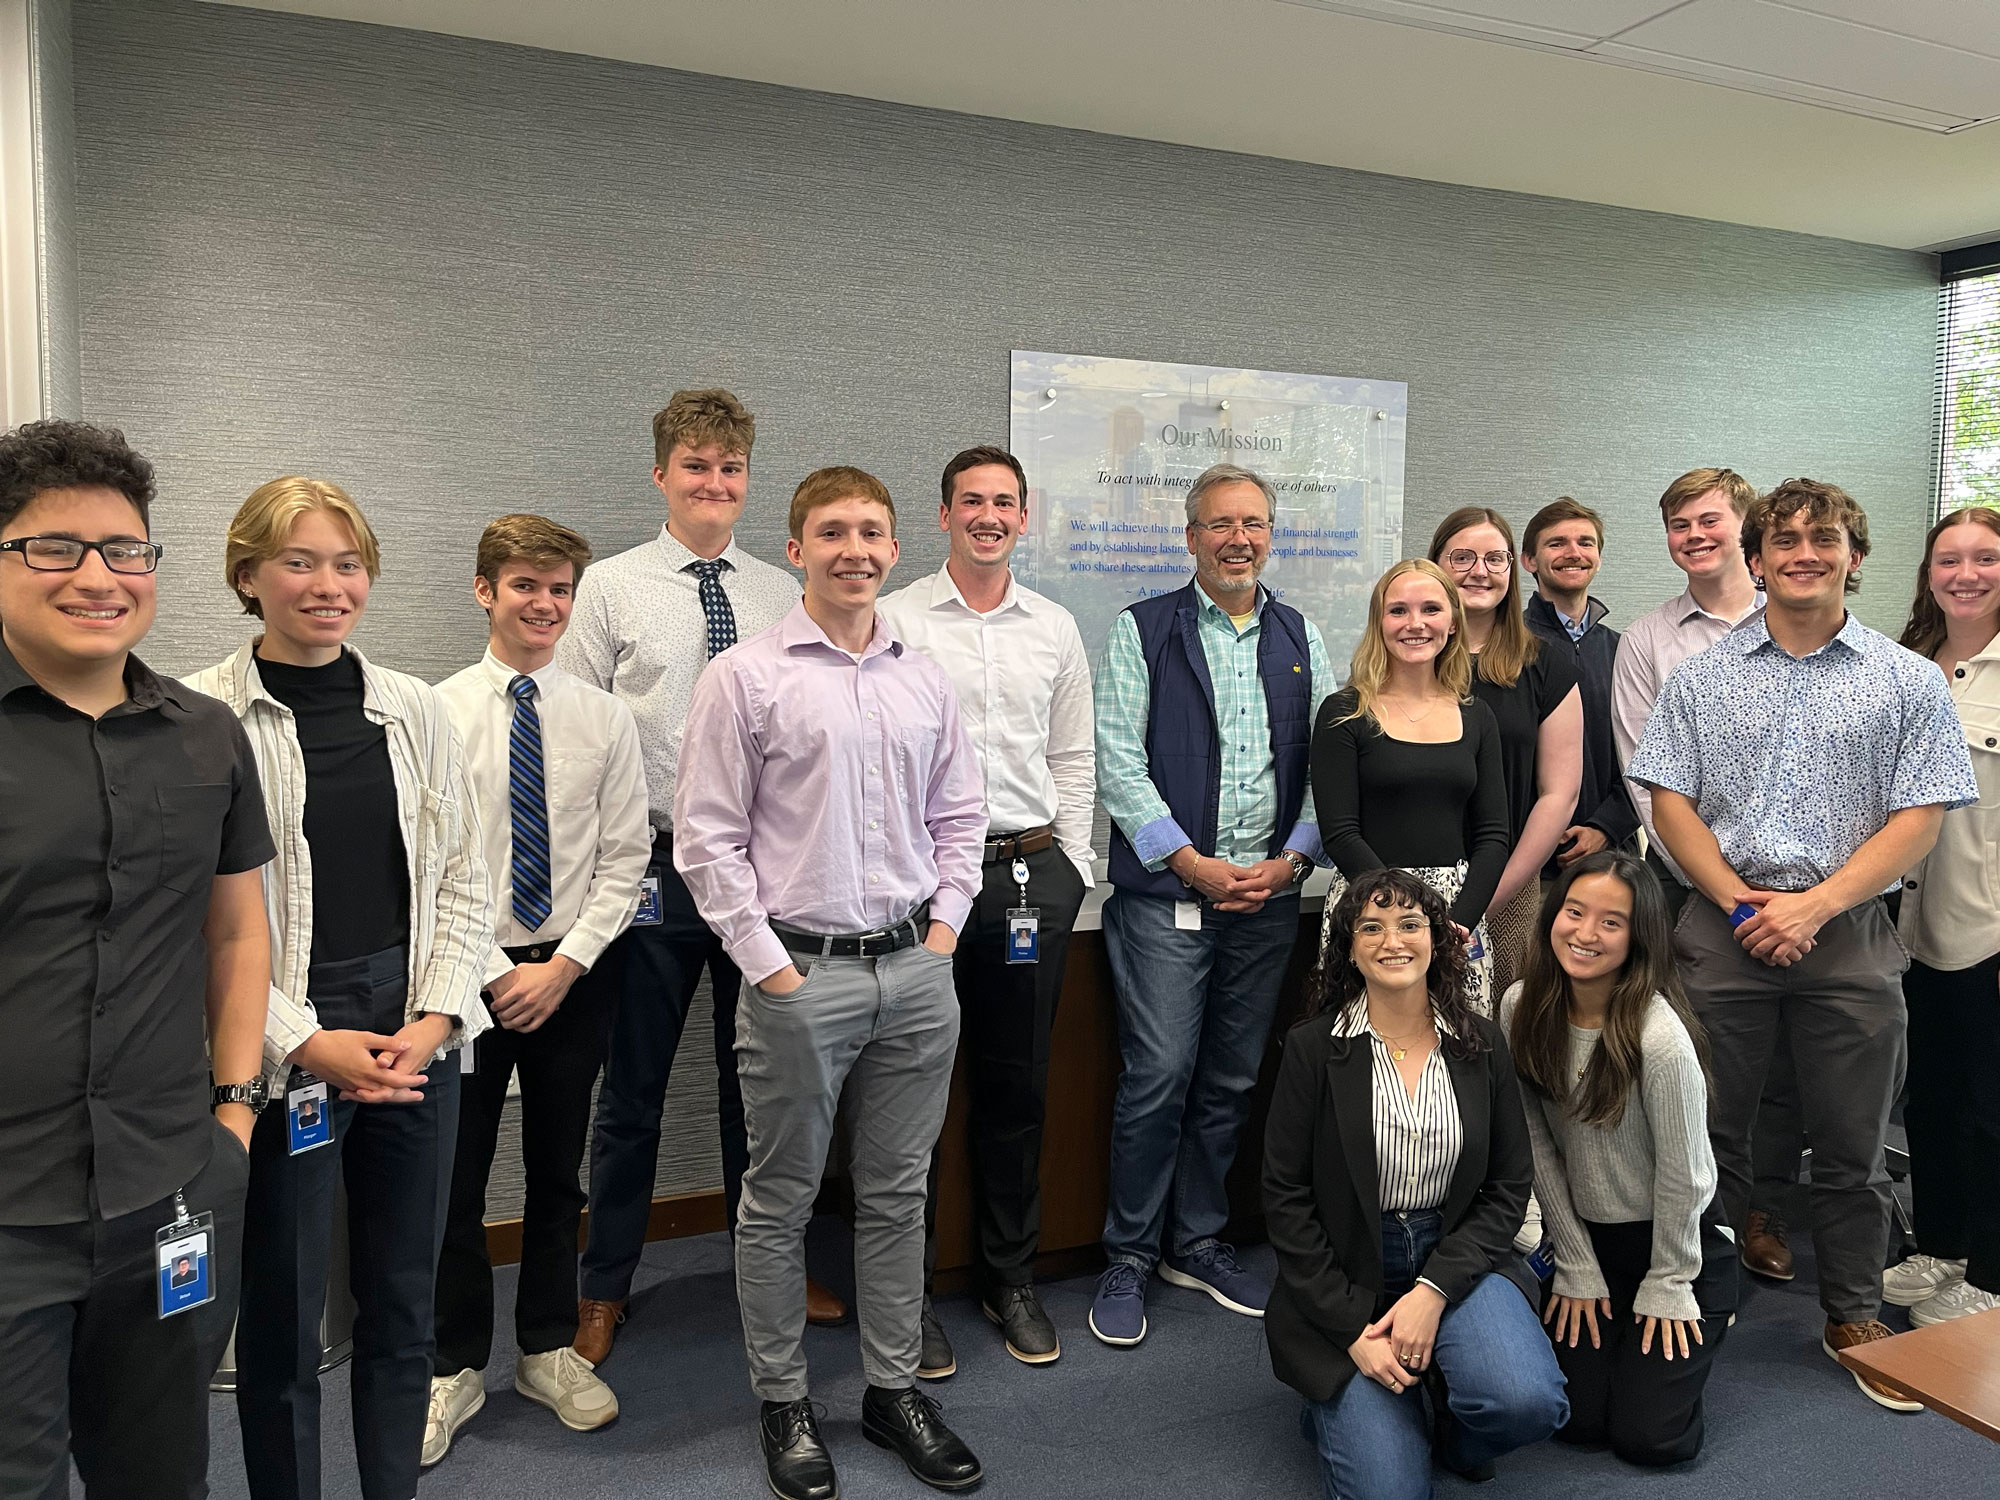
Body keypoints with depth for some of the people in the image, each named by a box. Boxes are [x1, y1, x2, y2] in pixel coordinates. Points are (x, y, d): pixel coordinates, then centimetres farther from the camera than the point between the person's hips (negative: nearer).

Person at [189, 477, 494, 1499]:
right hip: (280, 1054, -4)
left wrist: (434, 1016, -4)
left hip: (417, 1043, 4)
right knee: (282, 1319, 10)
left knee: (403, 1304, 15)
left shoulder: (414, 709, 6)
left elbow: (462, 878, 7)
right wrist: (305, 1041, -14)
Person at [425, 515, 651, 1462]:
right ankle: (456, 1367, 27)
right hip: (468, 970, -1)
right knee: (455, 1175, 7)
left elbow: (625, 858, -1)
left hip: (575, 973, 2)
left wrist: (566, 965, -9)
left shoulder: (604, 718, 0)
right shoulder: (439, 712, -6)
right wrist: (497, 972, -11)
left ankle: (549, 1351, 32)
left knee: (557, 1170, 14)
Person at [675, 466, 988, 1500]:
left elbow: (959, 817, 16)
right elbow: (707, 839, -6)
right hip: (800, 974, -4)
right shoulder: (746, 677, -5)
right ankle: (783, 1404, 27)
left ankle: (894, 1389, 31)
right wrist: (768, 965, -9)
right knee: (780, 1200, 9)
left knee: (897, 1192, 15)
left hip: (916, 970, 4)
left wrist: (944, 929, 5)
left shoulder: (925, 681, 8)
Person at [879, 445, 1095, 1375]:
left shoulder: (1055, 629, 12)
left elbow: (1073, 760, 14)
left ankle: (1010, 1279, 28)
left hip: (1034, 870, 4)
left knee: (1016, 1086, 12)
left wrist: (1071, 869, 6)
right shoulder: (896, 620, 0)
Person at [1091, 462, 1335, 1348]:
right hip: (1166, 892, -4)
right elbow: (1118, 758, -6)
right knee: (1159, 1076, -5)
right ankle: (1128, 1258, 13)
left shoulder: (1302, 639, 12)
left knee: (1233, 1081, 11)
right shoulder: (1142, 630, 1)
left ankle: (1197, 1244, 27)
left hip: (1270, 894, 4)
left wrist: (1291, 860, -4)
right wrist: (1193, 863, -11)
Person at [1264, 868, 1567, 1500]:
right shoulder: (1313, 1048, -8)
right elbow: (1285, 1199, -6)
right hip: (1345, 1278, -2)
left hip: (1456, 1259, 2)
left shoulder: (1481, 1044, 0)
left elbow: (1509, 1186, 1)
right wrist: (1352, 1329, -12)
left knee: (1528, 1401, -27)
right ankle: (1338, 1408, 19)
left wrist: (1434, 1290, -13)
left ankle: (1455, 1431, 9)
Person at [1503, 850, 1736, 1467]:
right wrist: (1576, 1268, -2)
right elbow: (1538, 1146, -5)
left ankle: (1699, 1317, 23)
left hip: (1676, 1239, -4)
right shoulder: (1523, 1007, -12)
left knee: (1648, 1438, -4)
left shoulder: (1660, 1036, -28)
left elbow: (1683, 1174, -17)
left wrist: (1667, 1286, -6)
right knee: (1575, 1420, 0)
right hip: (1584, 1236, 4)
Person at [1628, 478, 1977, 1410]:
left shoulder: (1906, 682, 3)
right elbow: (1670, 800, 2)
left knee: (1852, 1142, 9)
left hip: (1848, 937, 0)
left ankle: (1853, 1316, 27)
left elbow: (1920, 817, -3)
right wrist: (1736, 899, -11)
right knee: (1712, 1127, 9)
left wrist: (1815, 905, -13)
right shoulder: (1702, 677, 6)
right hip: (1721, 930, 1)